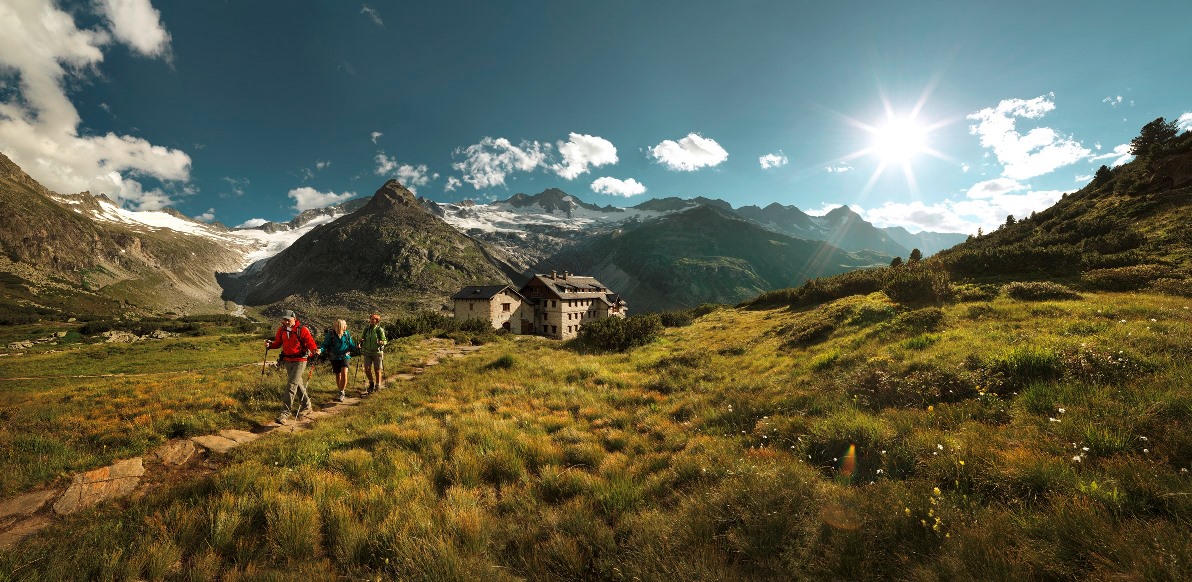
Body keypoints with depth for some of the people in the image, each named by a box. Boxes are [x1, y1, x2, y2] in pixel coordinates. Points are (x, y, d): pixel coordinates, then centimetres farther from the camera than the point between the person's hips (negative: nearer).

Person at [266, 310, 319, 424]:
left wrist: (314, 350, -35)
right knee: (298, 384, 17)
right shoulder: (281, 330, 5)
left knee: (291, 386, -13)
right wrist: (270, 345, -9)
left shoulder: (302, 330, -12)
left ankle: (285, 413, -8)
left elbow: (310, 342, -16)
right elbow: (278, 343, 11)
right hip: (287, 361, 6)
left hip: (299, 361, -6)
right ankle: (306, 407, 32)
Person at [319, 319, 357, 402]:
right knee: (338, 375, 12)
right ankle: (341, 392, 30)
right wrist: (320, 350, -27)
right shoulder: (330, 334, -10)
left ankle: (342, 392, -8)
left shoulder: (346, 334, -3)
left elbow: (351, 345, 4)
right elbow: (325, 345, -7)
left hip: (345, 356, 0)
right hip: (335, 358, 0)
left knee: (344, 373, -20)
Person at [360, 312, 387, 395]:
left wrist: (381, 342, -28)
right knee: (367, 369, 0)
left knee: (377, 370, 5)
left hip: (377, 352, -3)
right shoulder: (366, 328, 0)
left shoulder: (380, 330, -11)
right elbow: (362, 338, 14)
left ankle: (378, 385, 21)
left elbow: (384, 341, -6)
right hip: (367, 352, 3)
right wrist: (361, 340, -8)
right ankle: (371, 383, 23)